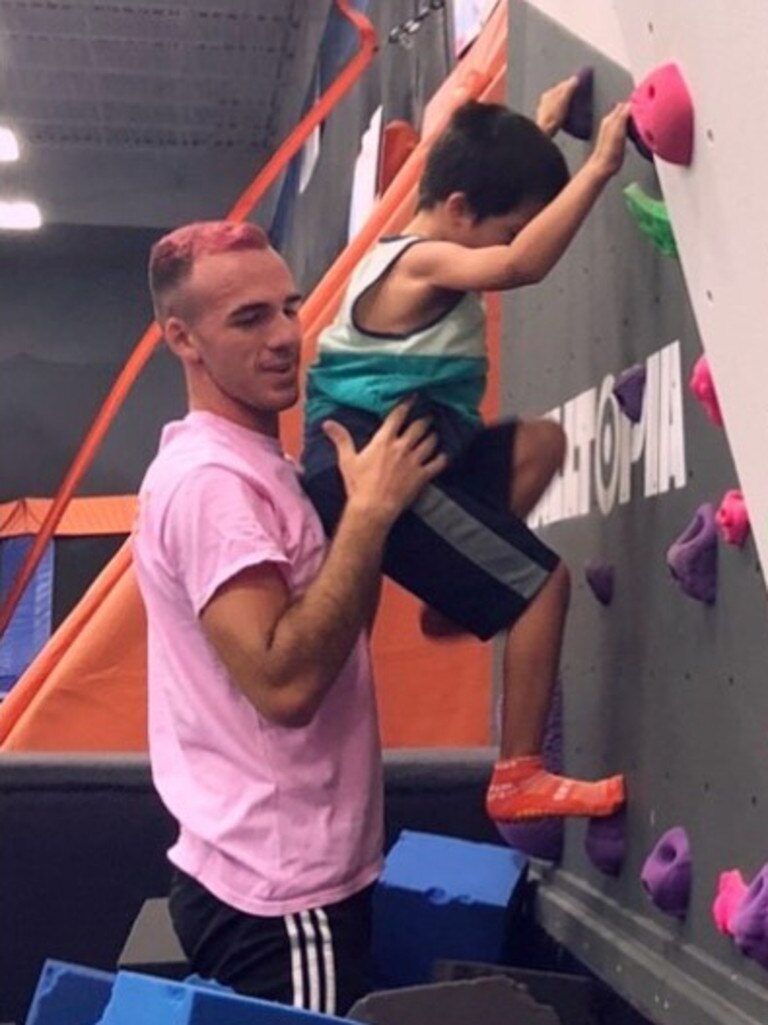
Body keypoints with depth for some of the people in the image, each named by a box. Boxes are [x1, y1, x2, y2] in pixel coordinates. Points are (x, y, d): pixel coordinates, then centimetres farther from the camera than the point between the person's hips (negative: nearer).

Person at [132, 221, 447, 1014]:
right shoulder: (208, 478, -20)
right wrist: (370, 509, -24)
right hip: (278, 895, -10)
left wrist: (372, 499, 4)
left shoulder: (254, 468, 11)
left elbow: (332, 632, 15)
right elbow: (285, 681, -30)